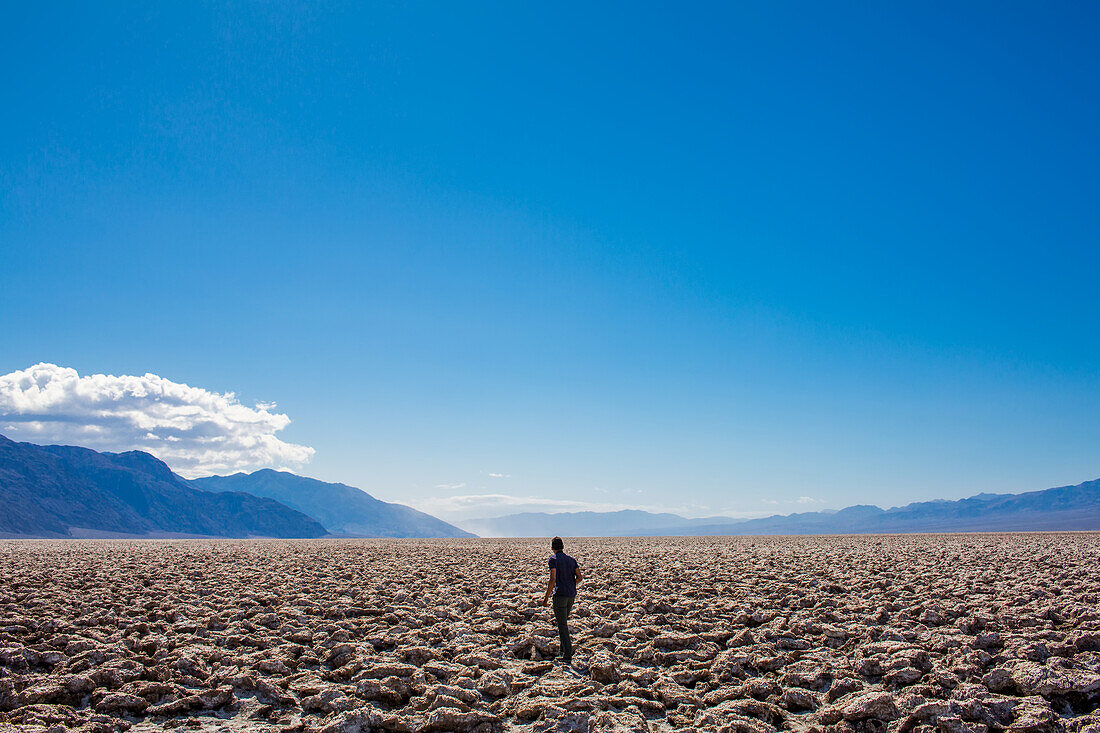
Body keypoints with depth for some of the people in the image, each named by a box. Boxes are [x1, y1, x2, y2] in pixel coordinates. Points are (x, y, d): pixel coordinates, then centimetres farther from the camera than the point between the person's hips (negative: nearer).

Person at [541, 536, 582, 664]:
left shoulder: (553, 559, -7)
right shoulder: (571, 560, 12)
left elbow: (553, 579, -15)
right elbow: (579, 577, 9)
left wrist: (546, 596, -10)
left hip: (560, 594, -6)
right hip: (571, 595, 6)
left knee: (562, 625, -5)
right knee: (564, 621, 22)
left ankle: (568, 655, -9)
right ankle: (564, 650, 24)